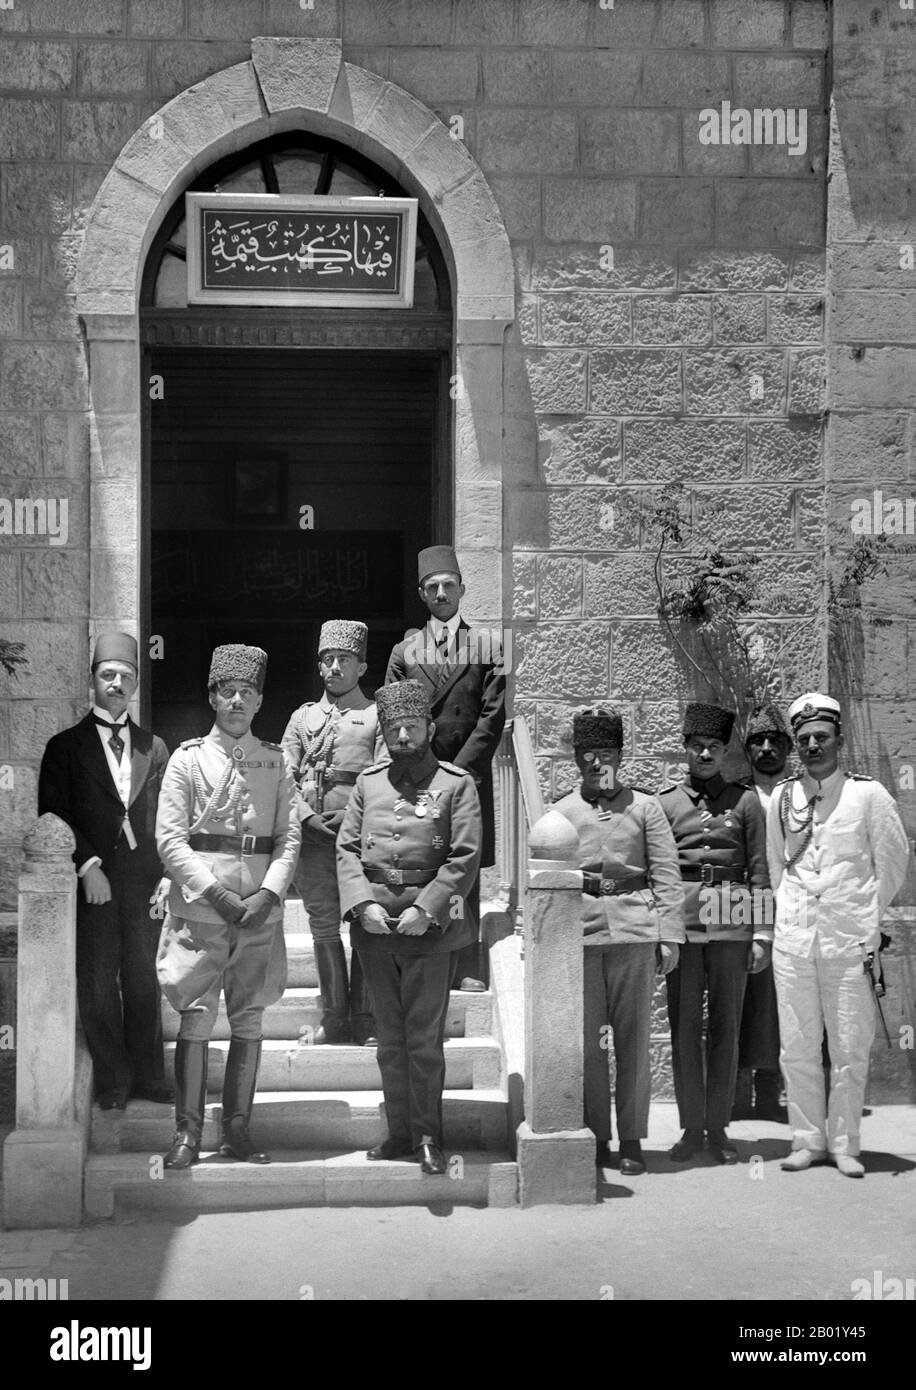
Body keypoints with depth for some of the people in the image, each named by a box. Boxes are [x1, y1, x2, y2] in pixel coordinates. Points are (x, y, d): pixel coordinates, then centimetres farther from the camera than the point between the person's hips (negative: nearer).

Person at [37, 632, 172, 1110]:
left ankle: (148, 1077, 14)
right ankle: (112, 1081, 11)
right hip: (91, 878, -2)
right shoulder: (66, 746, 6)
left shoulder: (153, 747, 14)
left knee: (144, 979, 5)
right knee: (97, 982, 1)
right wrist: (87, 866, -10)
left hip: (144, 878, 2)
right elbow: (54, 817, -1)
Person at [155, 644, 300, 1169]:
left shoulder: (276, 762, 8)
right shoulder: (187, 759, 2)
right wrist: (216, 893, -13)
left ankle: (238, 1130, 15)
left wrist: (269, 893, -10)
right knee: (196, 1019, -3)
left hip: (262, 908, 3)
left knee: (249, 1021, 6)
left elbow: (290, 837, 5)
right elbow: (170, 838, -4)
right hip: (200, 906, -2)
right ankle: (188, 1134, 4)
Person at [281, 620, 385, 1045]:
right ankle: (335, 1017, 12)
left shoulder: (377, 715, 8)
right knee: (323, 925, 4)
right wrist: (309, 818, -6)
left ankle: (364, 1019, 5)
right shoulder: (303, 716, 17)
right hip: (312, 834, 3)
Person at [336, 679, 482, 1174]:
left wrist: (425, 909, -15)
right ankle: (399, 1130, 20)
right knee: (389, 1037, 11)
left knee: (424, 1039, -2)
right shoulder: (368, 782, 11)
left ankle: (428, 1137, 7)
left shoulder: (456, 783, 0)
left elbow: (465, 857, -7)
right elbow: (346, 849, 7)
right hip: (374, 925, 4)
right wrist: (363, 904, -8)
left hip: (430, 924, -4)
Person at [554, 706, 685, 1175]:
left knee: (633, 1037, 2)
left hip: (634, 928, -1)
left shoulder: (644, 807, 7)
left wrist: (669, 935, -2)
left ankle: (632, 1139, 11)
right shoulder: (561, 812, 10)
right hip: (580, 931, 1)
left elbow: (666, 874, 4)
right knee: (586, 1039, 3)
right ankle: (595, 1136, 14)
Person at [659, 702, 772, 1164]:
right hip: (681, 926, 0)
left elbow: (760, 870, 5)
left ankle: (718, 1127, 14)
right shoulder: (664, 802, 7)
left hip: (731, 926, 0)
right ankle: (691, 1126, 12)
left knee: (725, 1027, 5)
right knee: (683, 1027, 2)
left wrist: (762, 934, -1)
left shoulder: (745, 801, 6)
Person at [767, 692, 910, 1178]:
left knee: (850, 1047, 1)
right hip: (793, 937, 2)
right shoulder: (781, 797, 8)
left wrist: (868, 919, 8)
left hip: (850, 937, -2)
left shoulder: (868, 795, 0)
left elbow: (892, 863, 7)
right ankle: (807, 1141, 15)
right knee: (797, 1046, 4)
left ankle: (844, 1144, 12)